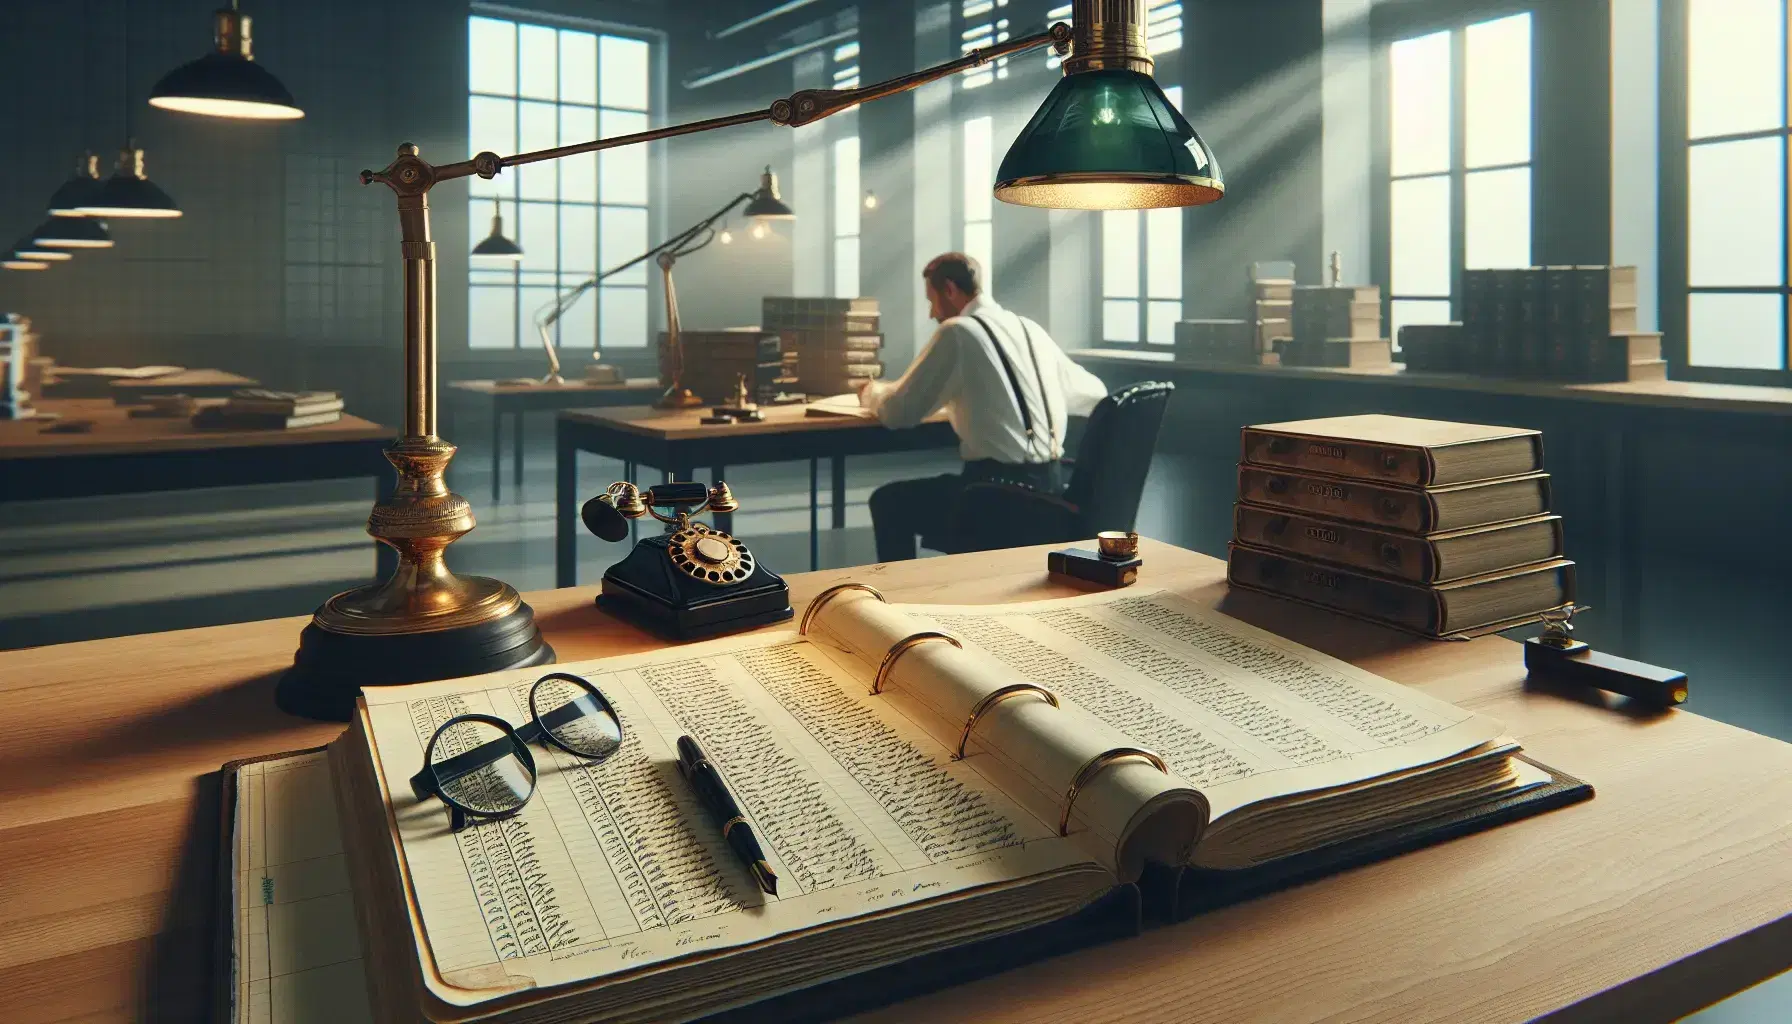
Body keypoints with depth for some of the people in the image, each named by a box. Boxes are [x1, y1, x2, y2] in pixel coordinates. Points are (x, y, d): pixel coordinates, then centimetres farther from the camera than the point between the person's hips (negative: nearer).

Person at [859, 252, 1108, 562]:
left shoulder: (958, 331, -7)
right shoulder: (1031, 329, 13)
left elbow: (898, 412, -5)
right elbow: (1093, 395, 22)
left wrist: (870, 392, 17)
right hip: (1050, 487, 8)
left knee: (888, 500, 11)